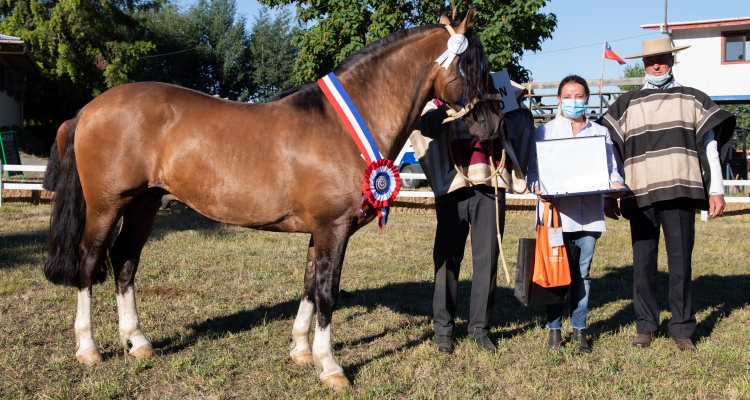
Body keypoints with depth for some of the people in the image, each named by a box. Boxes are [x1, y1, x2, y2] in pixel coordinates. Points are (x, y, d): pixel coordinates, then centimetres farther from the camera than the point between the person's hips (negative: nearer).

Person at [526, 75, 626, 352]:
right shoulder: (544, 132, 8)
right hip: (556, 212, -2)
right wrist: (536, 186, -16)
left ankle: (579, 329, 16)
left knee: (582, 272, 6)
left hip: (589, 213, 2)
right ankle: (554, 329, 12)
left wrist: (616, 183, -8)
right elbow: (533, 169, 4)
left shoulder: (601, 133, 15)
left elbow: (611, 168, 12)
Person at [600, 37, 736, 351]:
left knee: (680, 262, 0)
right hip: (640, 195, 1)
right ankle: (645, 326, 14)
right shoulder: (626, 105, 13)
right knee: (643, 263, 2)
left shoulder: (693, 99, 13)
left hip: (680, 193, -1)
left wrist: (716, 189, 2)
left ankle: (682, 328, 9)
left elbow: (710, 145, 10)